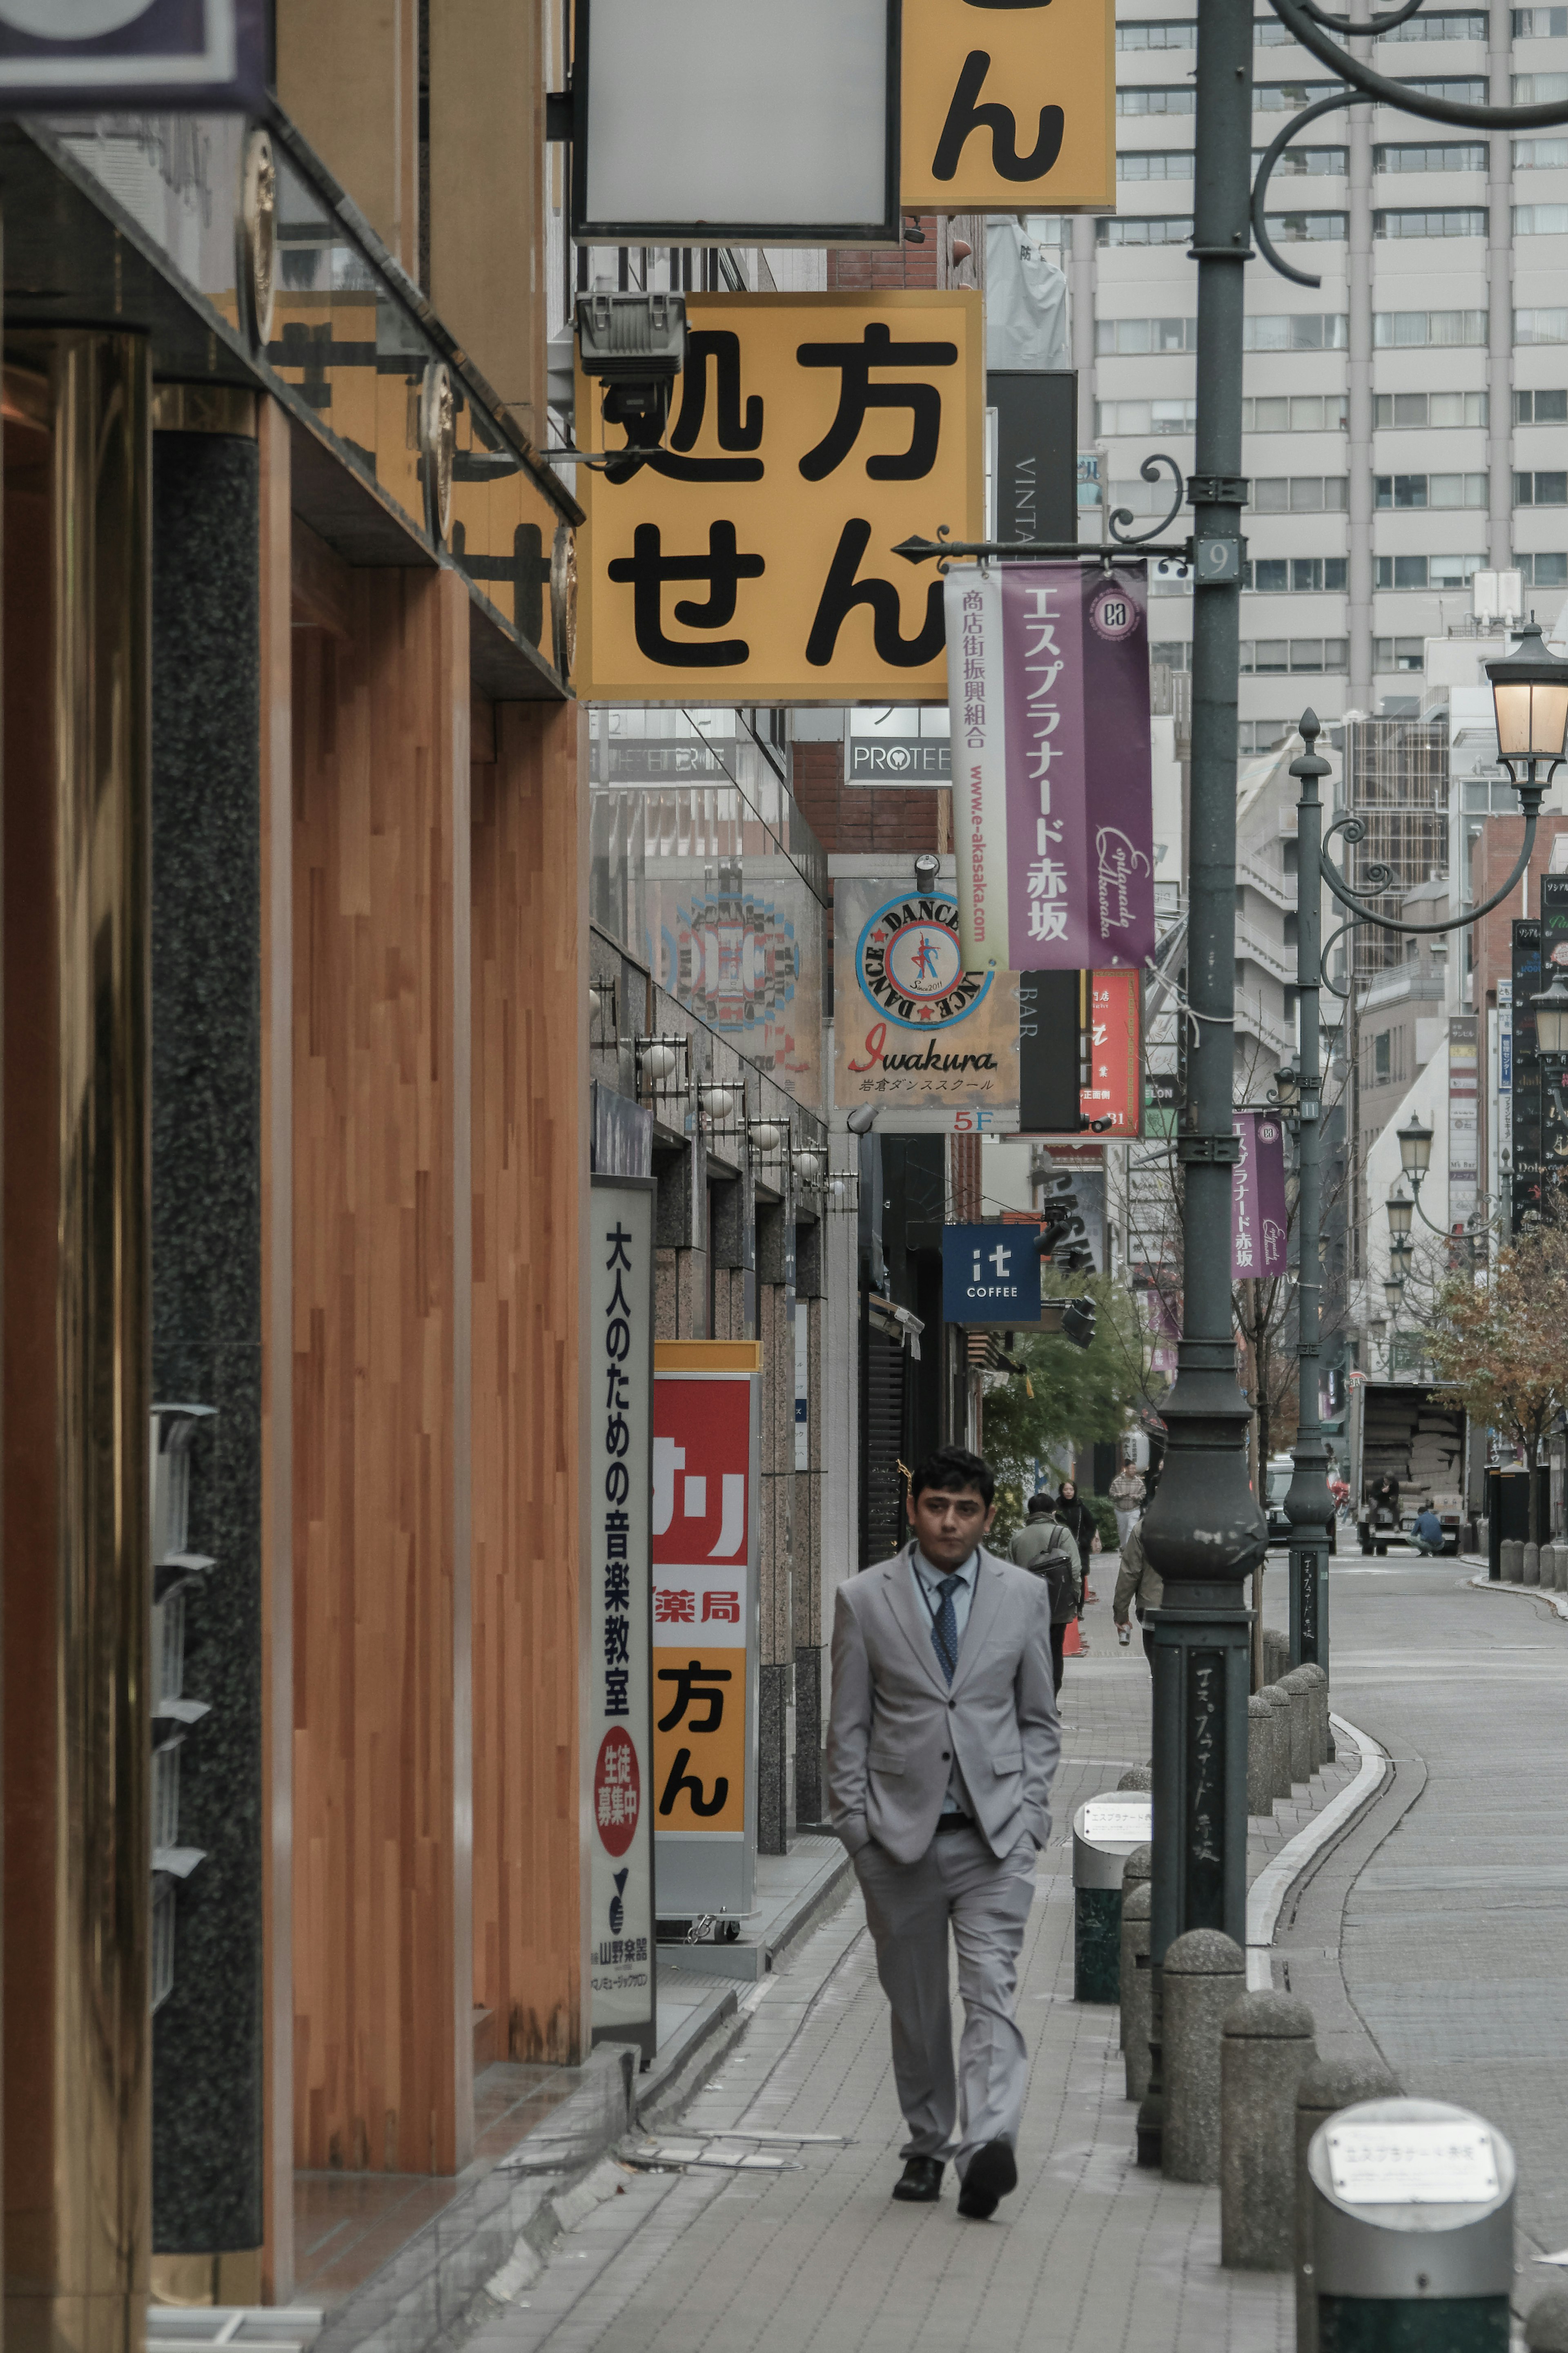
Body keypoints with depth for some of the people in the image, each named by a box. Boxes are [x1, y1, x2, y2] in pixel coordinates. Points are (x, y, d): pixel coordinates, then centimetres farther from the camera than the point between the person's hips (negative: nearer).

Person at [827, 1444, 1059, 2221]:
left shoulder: (1024, 1596, 6)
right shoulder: (865, 1601, 2)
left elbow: (1039, 1718, 13)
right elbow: (848, 1726, 5)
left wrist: (1030, 1810, 2)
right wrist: (854, 1823, -1)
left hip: (995, 1835, -1)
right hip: (899, 1834, 1)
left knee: (992, 1993, -14)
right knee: (915, 2005, 8)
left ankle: (987, 2144, -27)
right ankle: (926, 2147, 21)